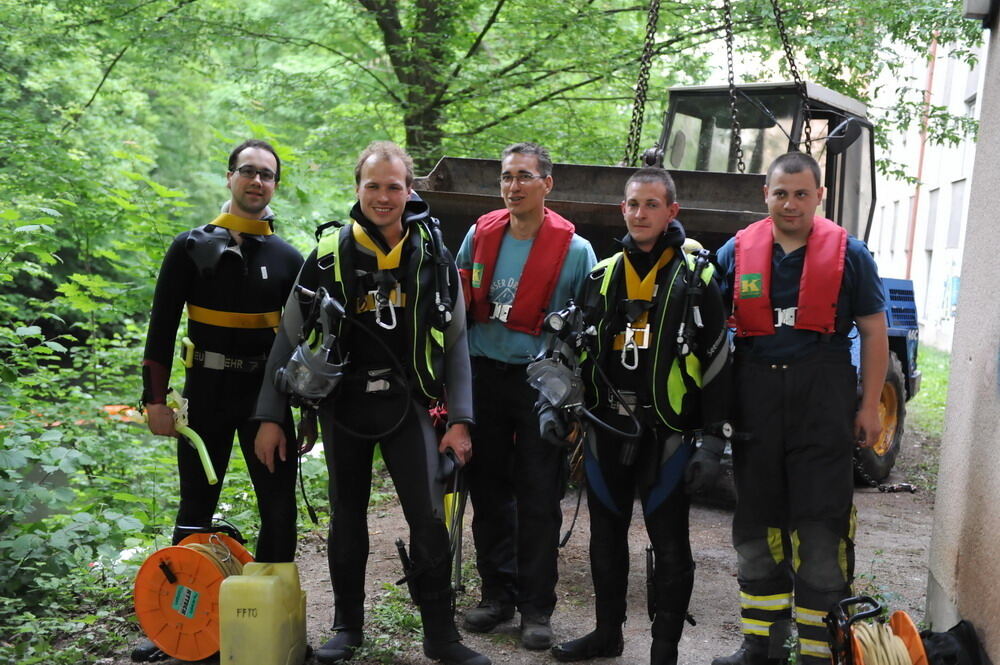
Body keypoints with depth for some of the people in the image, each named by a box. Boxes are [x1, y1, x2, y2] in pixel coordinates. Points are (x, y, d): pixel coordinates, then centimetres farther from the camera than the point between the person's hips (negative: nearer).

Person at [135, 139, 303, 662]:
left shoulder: (288, 258, 6)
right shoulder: (192, 248, 0)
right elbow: (162, 328, 0)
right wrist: (155, 398, -6)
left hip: (267, 396, 2)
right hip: (206, 397, -1)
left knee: (280, 510, 1)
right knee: (196, 511, 6)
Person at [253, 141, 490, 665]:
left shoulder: (434, 257, 0)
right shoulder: (329, 256, -2)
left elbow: (455, 344, 3)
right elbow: (289, 340, 2)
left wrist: (460, 420, -2)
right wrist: (270, 416, -1)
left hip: (408, 403, 0)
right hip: (343, 405, 1)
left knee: (430, 516, -7)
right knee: (347, 518, 11)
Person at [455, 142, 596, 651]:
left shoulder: (575, 250, -4)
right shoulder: (479, 236, 6)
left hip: (541, 383, -3)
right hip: (483, 376, 4)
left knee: (539, 499, 0)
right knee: (488, 490, 10)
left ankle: (536, 608, 11)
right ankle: (498, 593, 24)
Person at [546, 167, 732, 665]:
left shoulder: (695, 278, -4)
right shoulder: (602, 275, 9)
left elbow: (716, 363, -6)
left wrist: (713, 441, -10)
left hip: (666, 434, -5)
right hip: (606, 429, 5)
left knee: (669, 544, 3)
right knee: (605, 537, 15)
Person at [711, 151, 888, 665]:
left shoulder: (848, 253, 1)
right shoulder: (737, 251, 6)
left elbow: (873, 332, 4)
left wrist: (869, 406, -1)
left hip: (823, 400, -3)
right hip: (755, 396, 3)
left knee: (822, 527, -2)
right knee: (757, 524, 11)